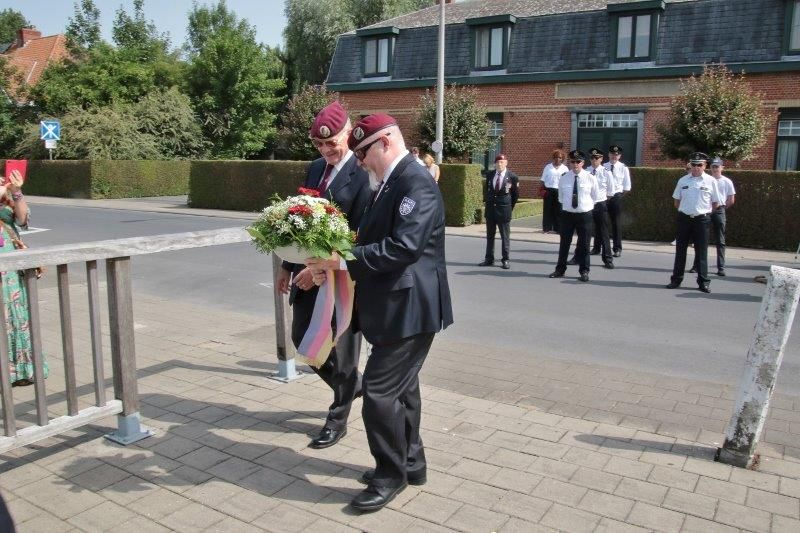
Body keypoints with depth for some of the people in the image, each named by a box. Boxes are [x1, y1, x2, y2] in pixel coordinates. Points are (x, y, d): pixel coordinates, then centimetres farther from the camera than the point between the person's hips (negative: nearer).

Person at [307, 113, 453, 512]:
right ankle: (410, 462, 35)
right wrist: (331, 265, 3)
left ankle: (391, 474, 14)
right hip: (396, 306, 10)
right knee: (401, 388, 19)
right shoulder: (391, 183, 14)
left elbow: (404, 247, -28)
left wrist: (343, 259, -24)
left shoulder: (416, 183, -17)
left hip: (408, 307, -10)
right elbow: (373, 241, 16)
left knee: (380, 392, -5)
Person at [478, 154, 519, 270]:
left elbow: (516, 194, 3)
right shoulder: (489, 175, 3)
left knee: (505, 236, 3)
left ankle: (505, 260, 10)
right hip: (490, 208, 4)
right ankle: (489, 259, 18)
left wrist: (510, 206, 6)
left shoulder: (512, 177, -7)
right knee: (490, 235, 10)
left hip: (504, 209, -4)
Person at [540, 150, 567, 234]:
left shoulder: (565, 169, 8)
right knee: (548, 209, 1)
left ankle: (557, 228, 10)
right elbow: (543, 180, 8)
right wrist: (543, 189, 0)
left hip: (560, 191, 0)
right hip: (549, 190, 0)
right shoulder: (548, 167, 8)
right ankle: (547, 228, 8)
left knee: (558, 210, 3)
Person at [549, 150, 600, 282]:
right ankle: (560, 270, 19)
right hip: (567, 214, 1)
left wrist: (586, 206, 7)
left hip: (585, 215, -1)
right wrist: (565, 206, 9)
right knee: (564, 243, 8)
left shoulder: (591, 178, -3)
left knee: (584, 245, 5)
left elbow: (595, 197, 7)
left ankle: (584, 271, 16)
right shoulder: (563, 179, 1)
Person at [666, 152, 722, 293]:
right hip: (684, 218, 2)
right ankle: (676, 279, 16)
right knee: (680, 249, 8)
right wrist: (684, 210, 9)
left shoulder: (711, 181, -2)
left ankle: (703, 282, 11)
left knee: (701, 251, 3)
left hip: (701, 219, -2)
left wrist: (704, 212, 5)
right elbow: (677, 200, 14)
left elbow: (715, 203, 5)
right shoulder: (683, 180, 4)